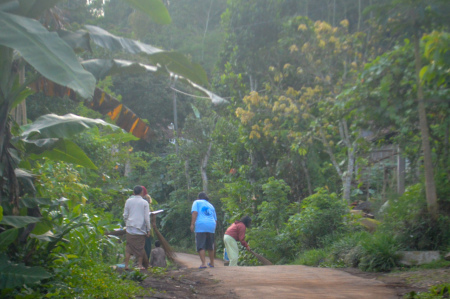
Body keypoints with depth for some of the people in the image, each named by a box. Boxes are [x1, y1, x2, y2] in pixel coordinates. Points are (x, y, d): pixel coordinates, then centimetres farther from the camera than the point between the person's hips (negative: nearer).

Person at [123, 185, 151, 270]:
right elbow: (147, 218, -4)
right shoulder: (144, 203, -3)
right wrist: (148, 229, 3)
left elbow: (125, 215, 7)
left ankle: (126, 265, 3)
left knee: (129, 247, 7)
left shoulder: (128, 201, 3)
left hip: (130, 228, 2)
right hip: (141, 228, -2)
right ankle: (140, 265, 10)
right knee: (140, 247, 7)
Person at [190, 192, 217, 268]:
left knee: (200, 246, -6)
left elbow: (195, 213, -7)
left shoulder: (197, 202, 11)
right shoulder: (211, 205, 26)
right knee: (210, 246, 16)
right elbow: (215, 220, 23)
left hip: (201, 226, -5)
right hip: (211, 226, 5)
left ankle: (203, 263, -16)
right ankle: (212, 263, 25)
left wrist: (192, 224, -12)